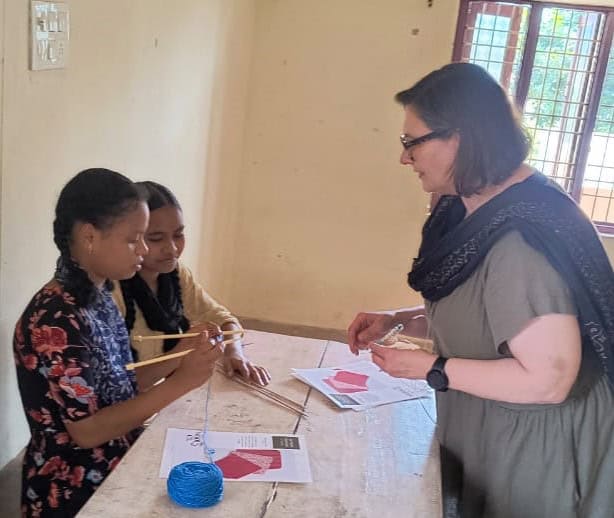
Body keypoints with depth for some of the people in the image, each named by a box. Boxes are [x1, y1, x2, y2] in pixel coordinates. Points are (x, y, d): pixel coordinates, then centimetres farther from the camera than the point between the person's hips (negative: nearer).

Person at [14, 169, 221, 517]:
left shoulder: (99, 296, 1)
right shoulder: (55, 321, -24)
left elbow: (122, 387, 3)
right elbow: (87, 431, -23)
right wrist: (181, 382, -27)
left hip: (116, 469, 7)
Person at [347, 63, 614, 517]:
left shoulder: (522, 236, -30)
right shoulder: (473, 210, 1)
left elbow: (548, 380, -31)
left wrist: (431, 370, -23)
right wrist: (397, 321, -1)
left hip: (532, 454, -9)